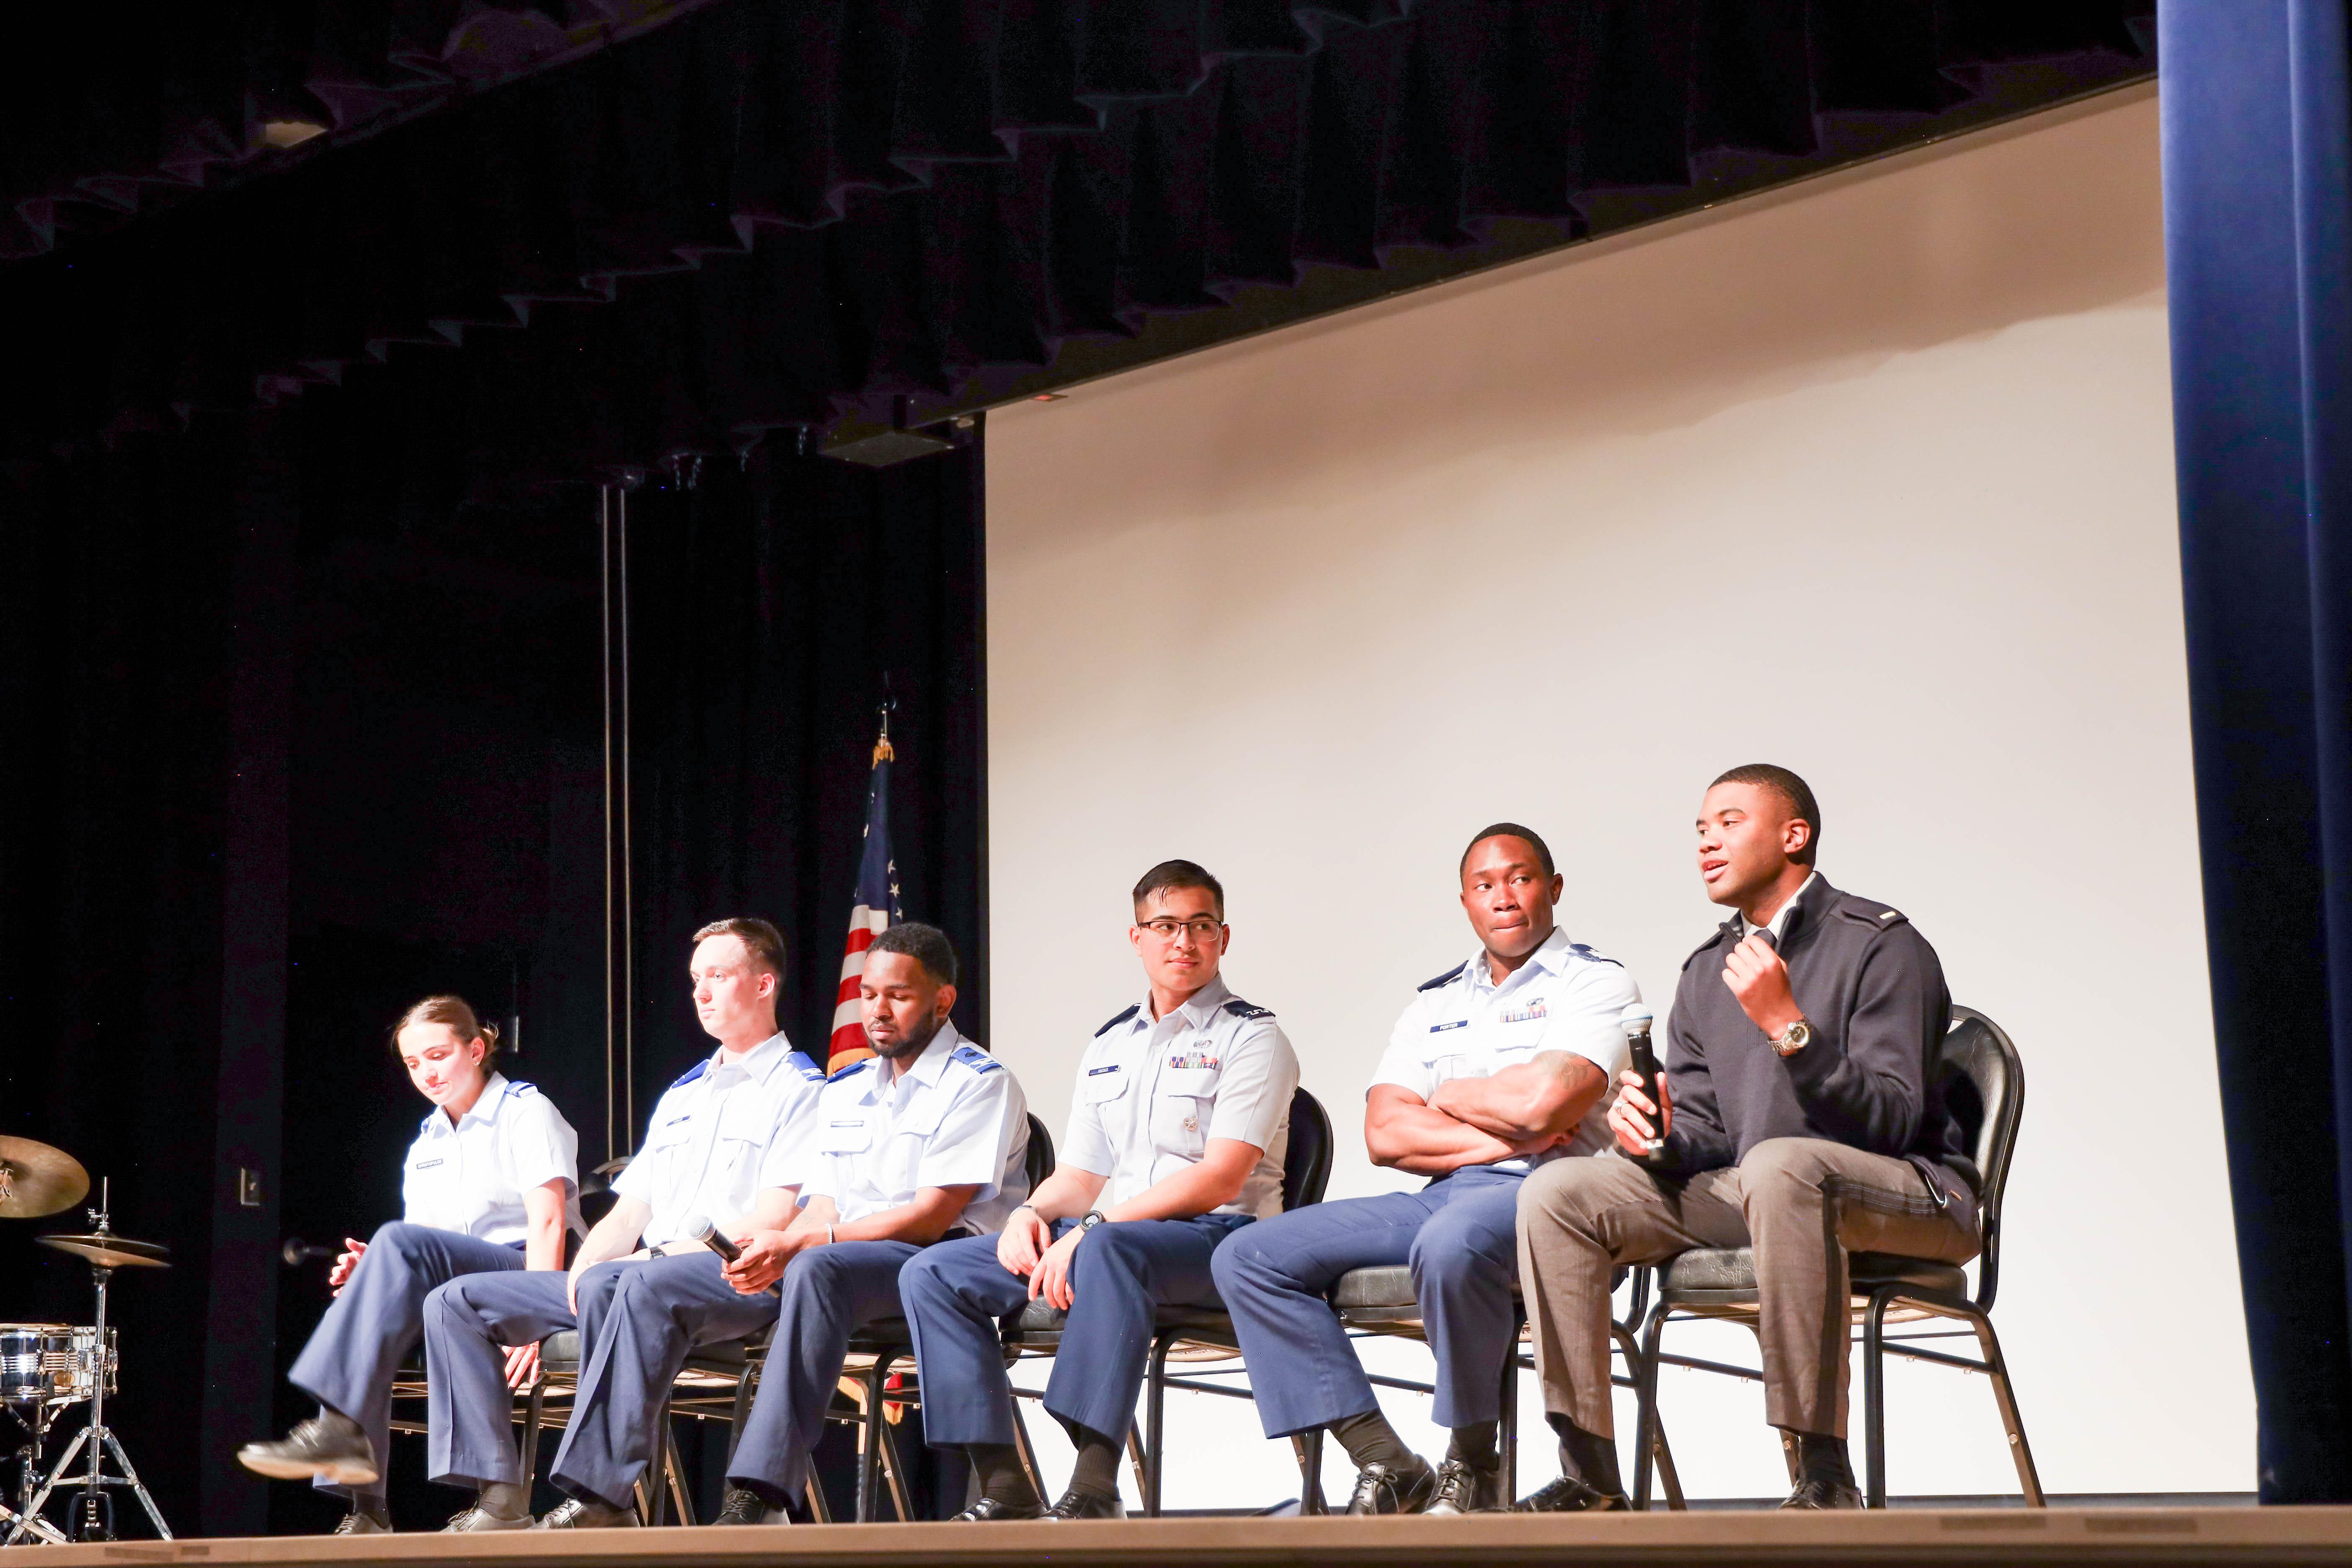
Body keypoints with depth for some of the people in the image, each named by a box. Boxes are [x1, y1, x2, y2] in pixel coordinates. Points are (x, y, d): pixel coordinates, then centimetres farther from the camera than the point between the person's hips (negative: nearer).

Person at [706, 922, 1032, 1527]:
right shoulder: (843, 1091, 23)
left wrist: (802, 1243, -18)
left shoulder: (979, 1084, -1)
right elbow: (822, 1209, 14)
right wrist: (776, 1252, -11)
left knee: (818, 1268, -37)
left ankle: (759, 1499, -44)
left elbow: (932, 1216, -11)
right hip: (847, 1259, 8)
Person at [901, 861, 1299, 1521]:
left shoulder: (1250, 1038, 1)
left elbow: (1220, 1178, -12)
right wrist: (1031, 1213, -6)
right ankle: (1004, 1485, -17)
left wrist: (1090, 1230, -20)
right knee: (932, 1272, -9)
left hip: (1214, 1237, -7)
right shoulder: (1108, 1047, 22)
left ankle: (1095, 1489, -44)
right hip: (1100, 1234, 7)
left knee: (1110, 1250, -41)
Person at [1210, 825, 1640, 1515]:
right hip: (1440, 1195, 7)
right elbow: (1384, 1133, 8)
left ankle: (1473, 1462, -18)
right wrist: (1494, 1140, -5)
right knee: (1248, 1256, -8)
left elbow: (1542, 1103, -14)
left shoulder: (1596, 983, 3)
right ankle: (1387, 1465, -15)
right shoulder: (1433, 1004, 22)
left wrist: (1448, 1098, 5)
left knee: (1450, 1243, -41)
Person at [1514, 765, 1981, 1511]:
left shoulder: (1882, 945, -6)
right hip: (1744, 1198, 7)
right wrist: (1659, 1136, -11)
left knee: (1778, 1164, -41)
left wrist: (1788, 1028, -27)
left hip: (1912, 1196, -7)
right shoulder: (1706, 972, 16)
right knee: (1556, 1190, -9)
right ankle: (1590, 1476, -11)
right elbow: (1704, 1134, 13)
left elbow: (1894, 1123, -17)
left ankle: (1825, 1478, -37)